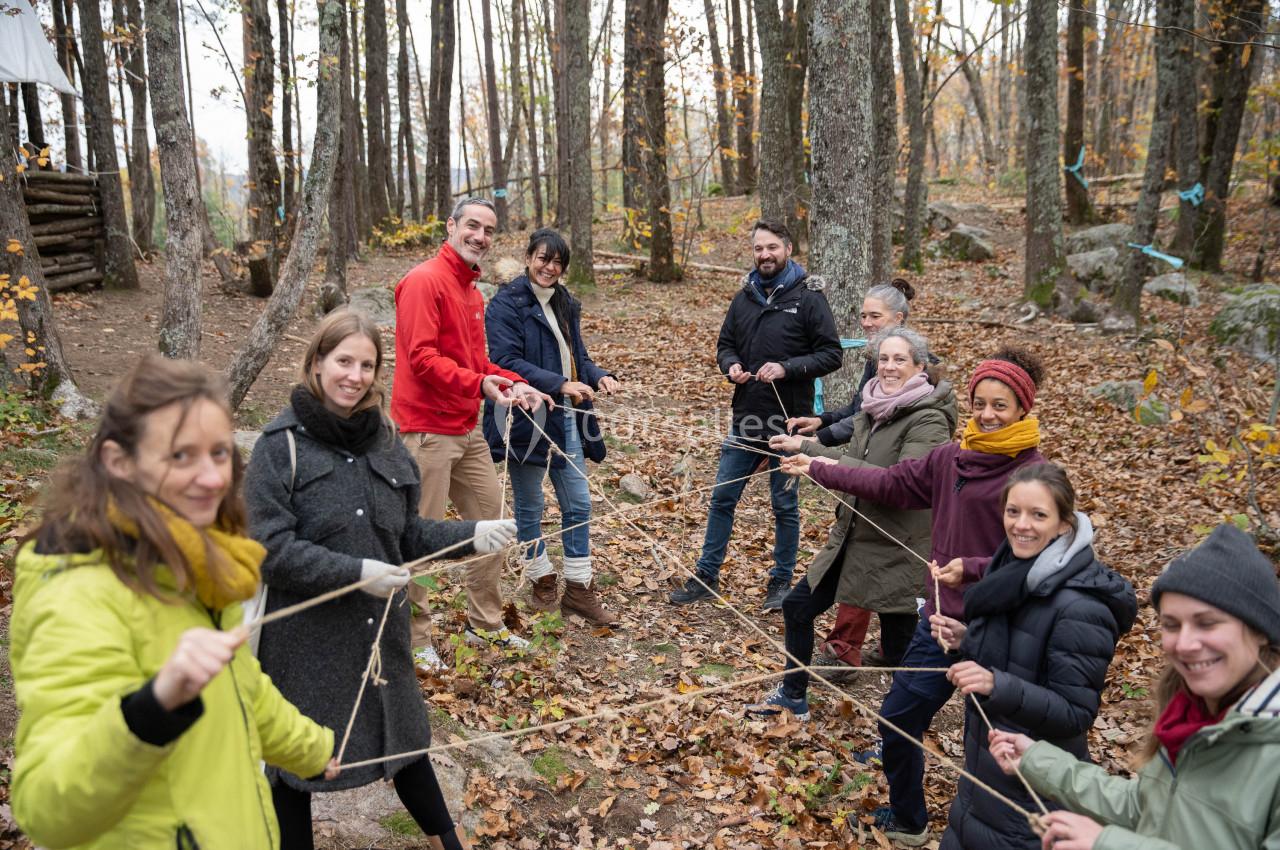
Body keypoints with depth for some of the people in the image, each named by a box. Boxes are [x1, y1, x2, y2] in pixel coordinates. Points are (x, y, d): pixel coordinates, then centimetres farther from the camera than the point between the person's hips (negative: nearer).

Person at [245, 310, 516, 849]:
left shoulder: (384, 441, 3)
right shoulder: (281, 444, -13)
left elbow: (407, 534, 9)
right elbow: (270, 547, -18)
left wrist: (470, 535, -6)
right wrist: (355, 573, -24)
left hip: (380, 629, 5)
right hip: (303, 638, -5)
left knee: (403, 735, 20)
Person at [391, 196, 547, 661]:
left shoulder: (472, 291, 16)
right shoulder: (424, 281, -12)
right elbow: (421, 357, -21)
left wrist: (512, 383, 4)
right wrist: (478, 384, -26)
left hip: (467, 431, 9)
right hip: (428, 431, -9)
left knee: (490, 521, 14)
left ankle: (485, 624, 29)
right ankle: (415, 639, 13)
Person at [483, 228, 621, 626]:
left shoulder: (565, 304, 12)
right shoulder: (506, 304, -11)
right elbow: (507, 362, -20)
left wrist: (599, 376, -4)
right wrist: (560, 384, -27)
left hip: (566, 419, 7)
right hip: (528, 418, -7)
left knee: (578, 505, 8)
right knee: (530, 508, 9)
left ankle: (579, 588, 17)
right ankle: (541, 584, 25)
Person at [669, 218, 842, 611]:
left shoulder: (808, 297, -8)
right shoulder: (744, 297, 8)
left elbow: (831, 354, -9)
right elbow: (725, 344, 17)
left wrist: (786, 368, -22)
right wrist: (731, 365, -5)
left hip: (788, 420, -4)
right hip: (745, 417, 5)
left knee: (785, 504, 9)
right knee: (722, 497, 10)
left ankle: (781, 581, 25)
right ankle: (706, 577, 22)